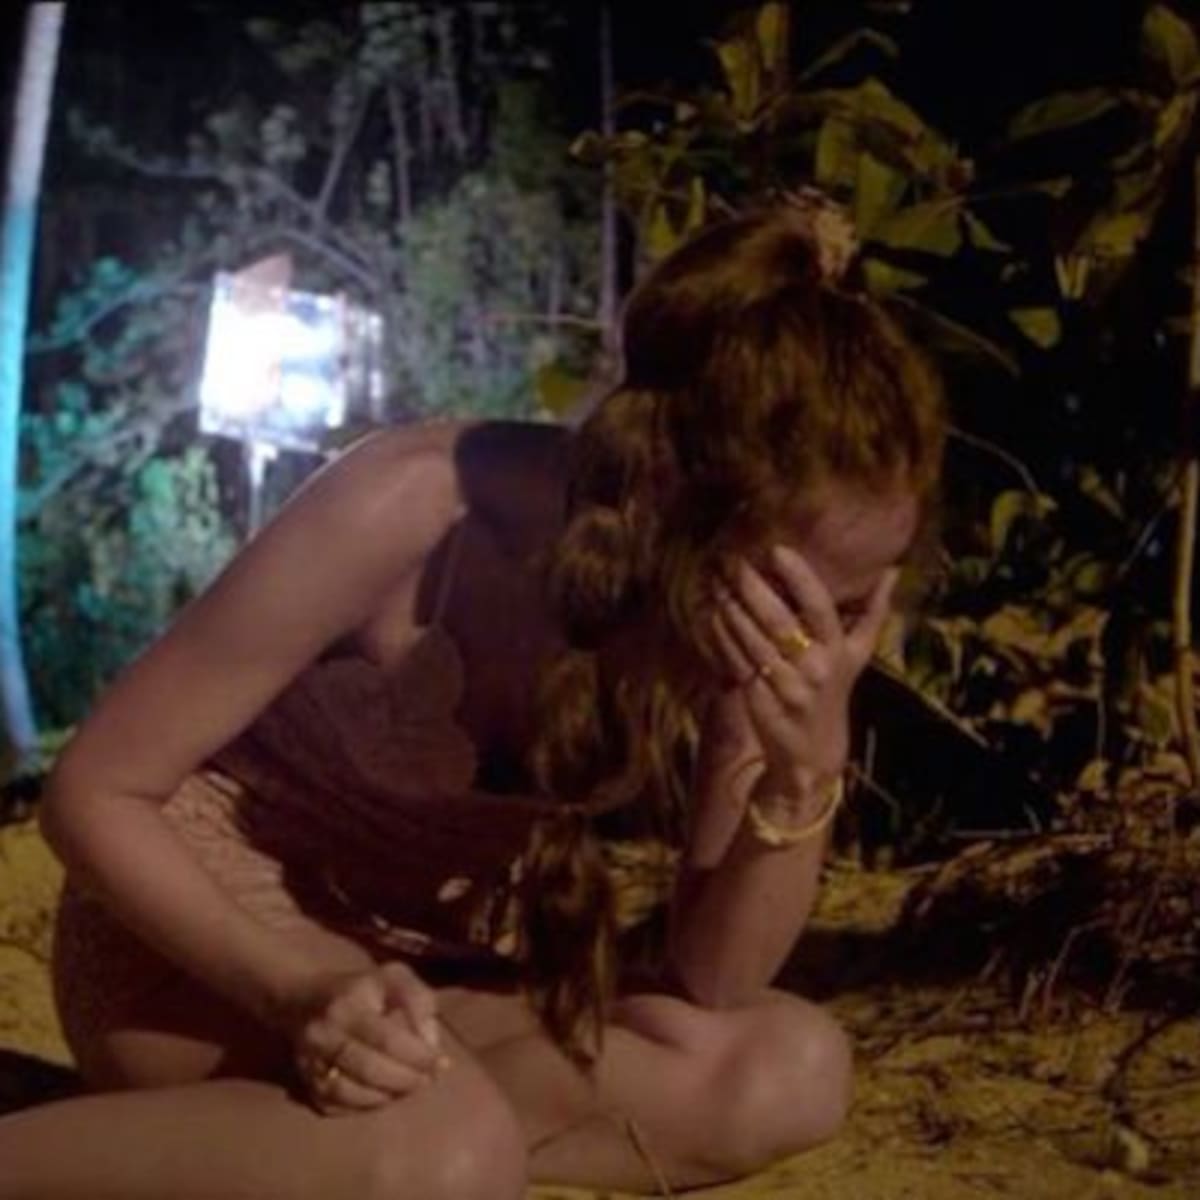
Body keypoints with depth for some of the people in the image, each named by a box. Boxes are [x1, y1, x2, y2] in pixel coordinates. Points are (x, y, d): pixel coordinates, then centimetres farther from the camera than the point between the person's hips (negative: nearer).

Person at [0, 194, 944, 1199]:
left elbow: (711, 987, -10)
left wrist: (810, 767, -28)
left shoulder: (751, 624, -13)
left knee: (790, 1072, -15)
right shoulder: (401, 515, -28)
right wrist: (297, 989, -34)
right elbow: (93, 792, -19)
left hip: (436, 953, 7)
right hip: (208, 922, -6)